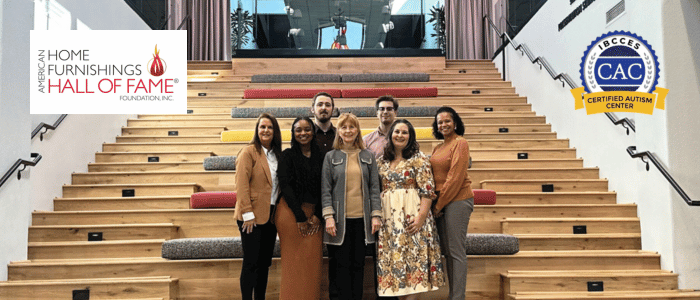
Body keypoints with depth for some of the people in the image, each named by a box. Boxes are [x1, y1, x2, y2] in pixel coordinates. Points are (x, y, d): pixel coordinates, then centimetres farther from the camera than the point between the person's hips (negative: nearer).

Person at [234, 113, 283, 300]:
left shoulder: (278, 155, 13)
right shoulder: (249, 152, -6)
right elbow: (242, 185, -13)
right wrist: (247, 214, -17)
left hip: (271, 215, 6)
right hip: (253, 217, -6)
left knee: (265, 263, 12)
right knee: (251, 263, -3)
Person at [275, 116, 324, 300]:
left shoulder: (320, 157, 10)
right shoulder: (288, 155, 1)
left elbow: (323, 189, 7)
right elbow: (285, 186, -6)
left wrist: (317, 215, -4)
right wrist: (300, 216, -11)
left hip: (313, 214, 3)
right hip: (291, 213, -3)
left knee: (312, 262, 2)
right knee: (294, 262, 0)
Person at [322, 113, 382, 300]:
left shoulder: (368, 157, 10)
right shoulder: (331, 157, 4)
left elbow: (374, 187, 8)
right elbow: (325, 189, 0)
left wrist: (376, 215, -1)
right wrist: (328, 216, -10)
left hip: (362, 219, 2)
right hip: (340, 219, -2)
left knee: (358, 264, 8)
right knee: (342, 264, 2)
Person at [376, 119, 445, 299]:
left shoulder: (418, 158, -2)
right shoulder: (382, 161, 13)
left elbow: (427, 190, -8)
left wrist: (421, 216, -17)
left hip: (411, 215, -5)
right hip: (388, 217, 5)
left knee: (412, 258, -5)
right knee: (392, 259, 5)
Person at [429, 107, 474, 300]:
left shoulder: (460, 143, -8)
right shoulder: (439, 148, 16)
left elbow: (455, 177, -14)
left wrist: (439, 204, -11)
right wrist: (436, 203, 4)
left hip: (457, 201, -8)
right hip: (441, 203, 8)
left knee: (456, 251, -5)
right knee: (447, 251, 11)